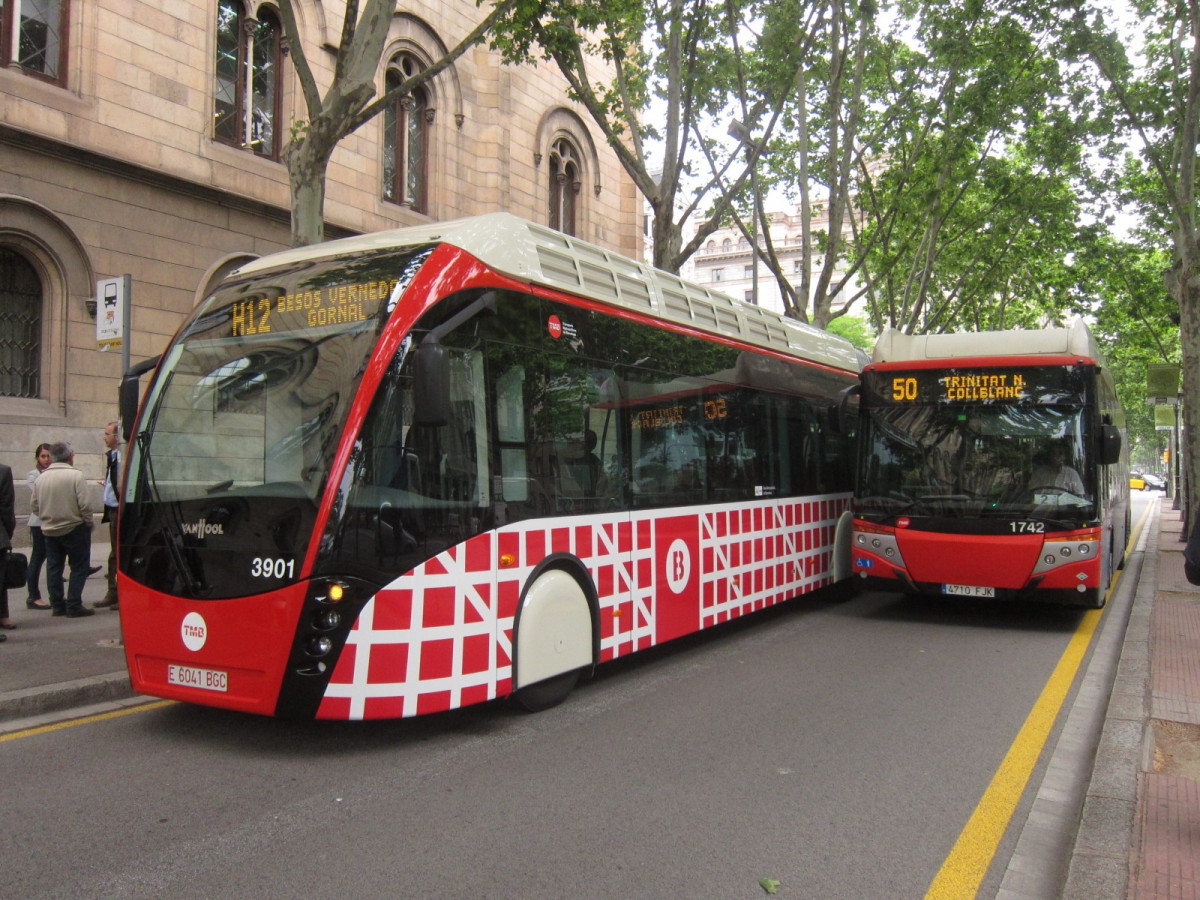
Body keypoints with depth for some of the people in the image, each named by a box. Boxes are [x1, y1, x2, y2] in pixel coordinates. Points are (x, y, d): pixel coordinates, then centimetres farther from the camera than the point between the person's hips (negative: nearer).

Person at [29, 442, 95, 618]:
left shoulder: (41, 478, 3)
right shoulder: (76, 475, -14)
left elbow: (34, 507, 8)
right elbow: (84, 504, -17)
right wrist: (88, 522, -3)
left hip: (49, 531, 5)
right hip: (74, 529, -5)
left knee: (53, 568, 13)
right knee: (78, 567, 3)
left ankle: (57, 605, 18)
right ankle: (74, 606, -1)